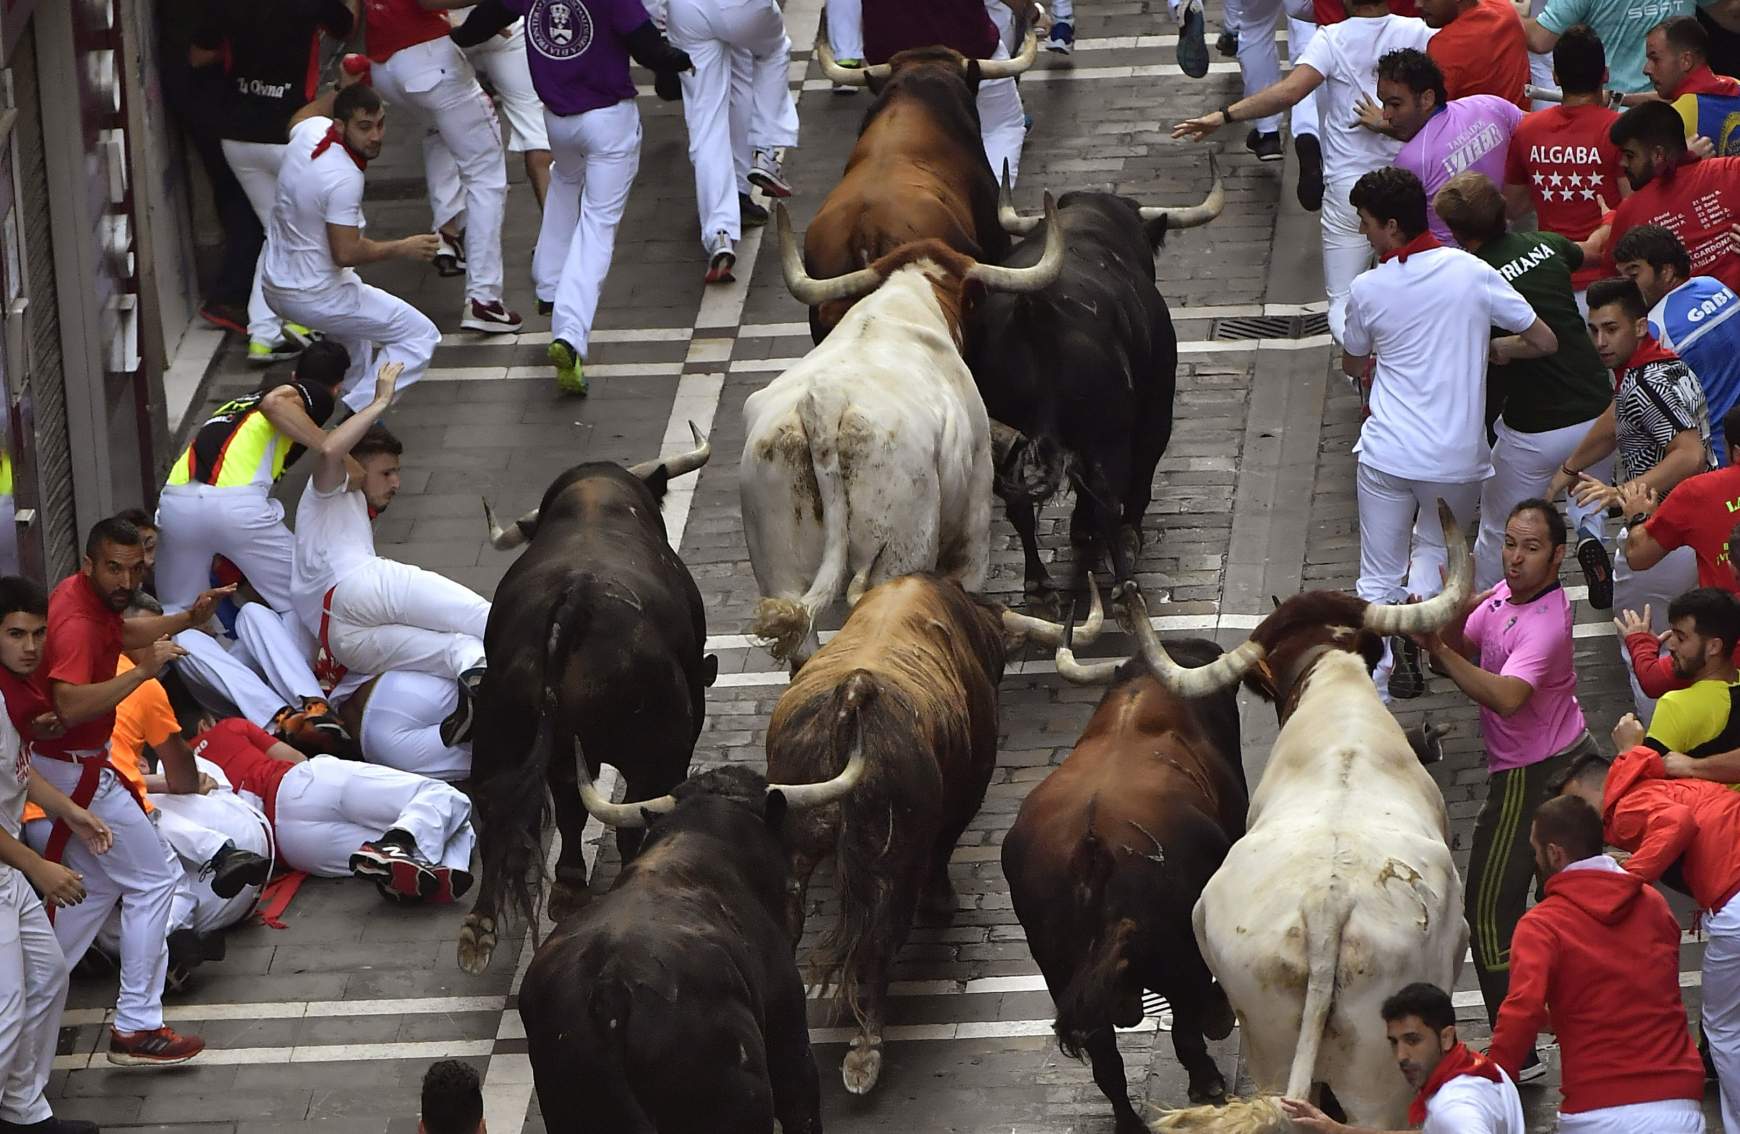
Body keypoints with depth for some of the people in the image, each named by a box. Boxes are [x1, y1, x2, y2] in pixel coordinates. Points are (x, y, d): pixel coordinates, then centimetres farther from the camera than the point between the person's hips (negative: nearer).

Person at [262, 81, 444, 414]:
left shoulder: (311, 131, -4)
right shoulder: (344, 179, -29)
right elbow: (346, 253, -28)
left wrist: (343, 90, 27)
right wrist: (402, 248, -16)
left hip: (274, 286, 9)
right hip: (314, 297, -9)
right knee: (420, 337, -4)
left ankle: (351, 393, 45)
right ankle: (358, 414, -8)